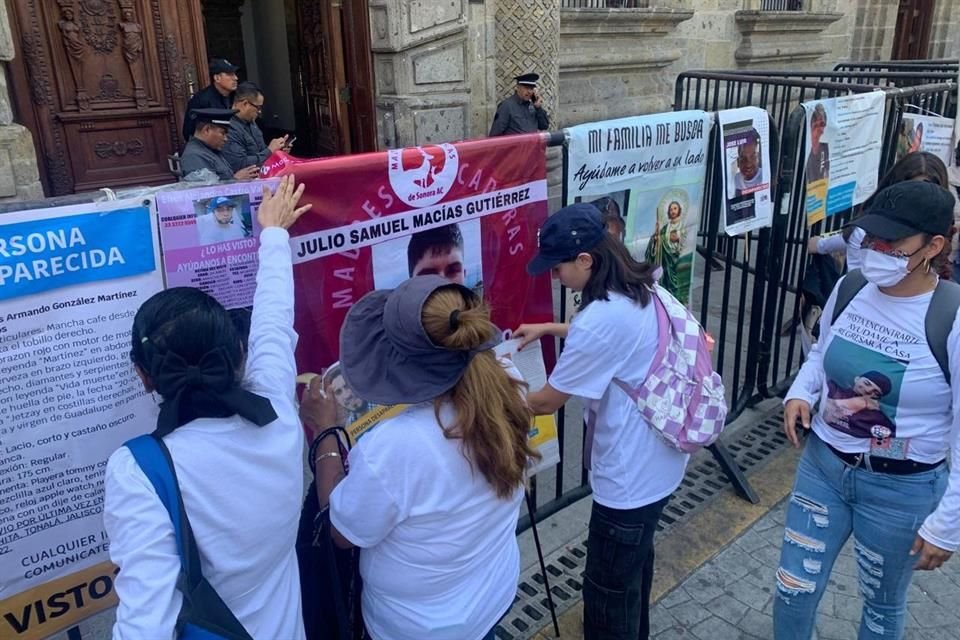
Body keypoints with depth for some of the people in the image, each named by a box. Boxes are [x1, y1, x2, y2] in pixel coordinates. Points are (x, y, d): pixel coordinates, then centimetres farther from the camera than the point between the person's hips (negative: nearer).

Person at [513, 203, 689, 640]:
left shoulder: (601, 318, -30)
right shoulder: (637, 291, -1)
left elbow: (547, 402, -19)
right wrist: (547, 329, 18)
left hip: (631, 475, -10)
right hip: (657, 459, 10)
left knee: (608, 588, 9)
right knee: (634, 562, 30)